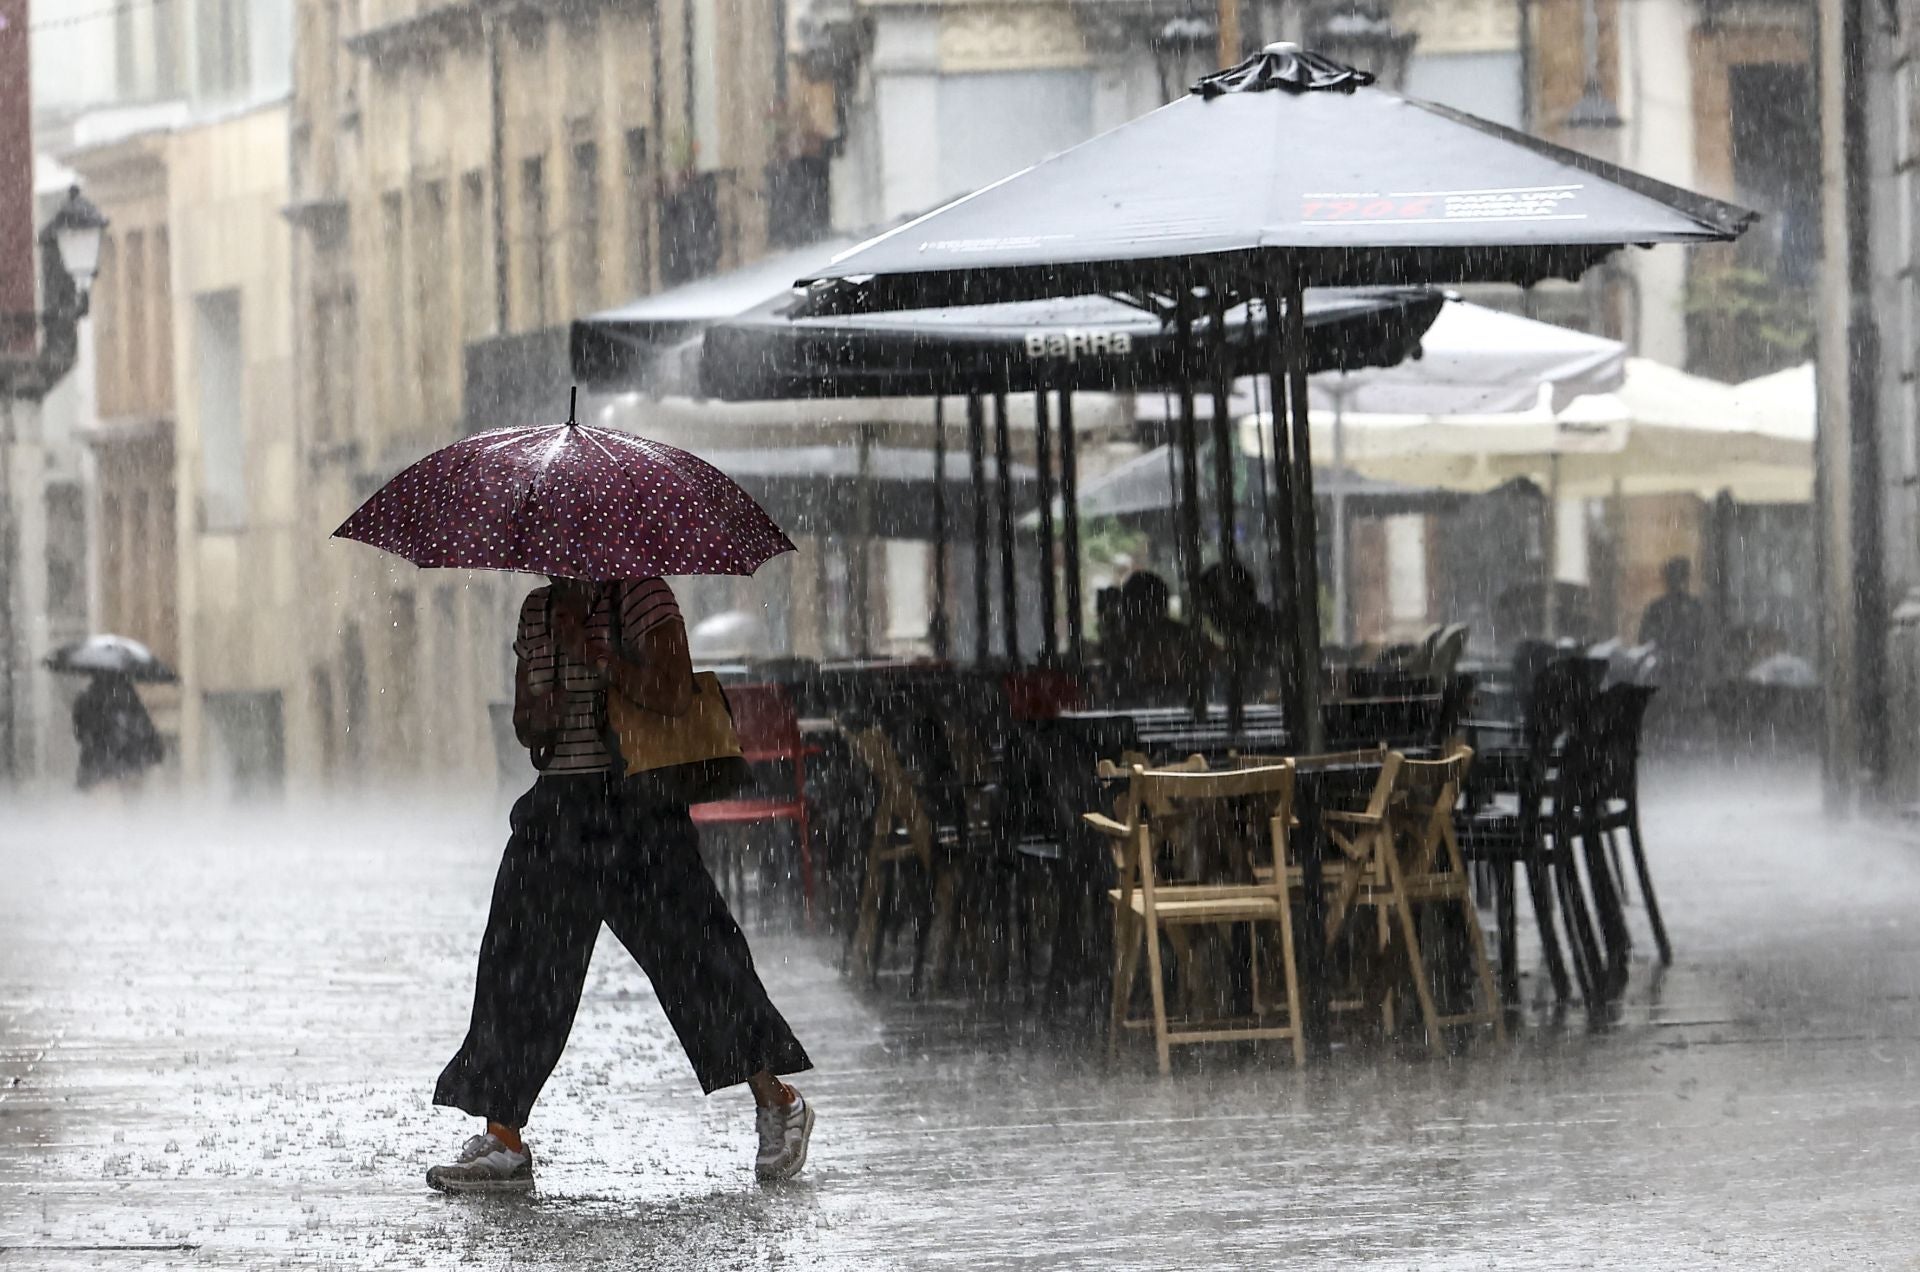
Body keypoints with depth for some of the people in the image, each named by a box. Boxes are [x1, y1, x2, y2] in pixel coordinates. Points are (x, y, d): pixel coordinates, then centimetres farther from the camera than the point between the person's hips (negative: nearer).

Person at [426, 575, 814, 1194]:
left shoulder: (640, 594, -5)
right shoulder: (537, 611, 14)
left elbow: (673, 692, -17)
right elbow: (522, 723, 17)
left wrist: (593, 652, -16)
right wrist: (540, 715, -6)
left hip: (636, 803, -6)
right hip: (557, 809, 6)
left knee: (689, 953, -6)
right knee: (520, 964, 0)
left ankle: (777, 1103, 9)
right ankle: (503, 1142, 3)